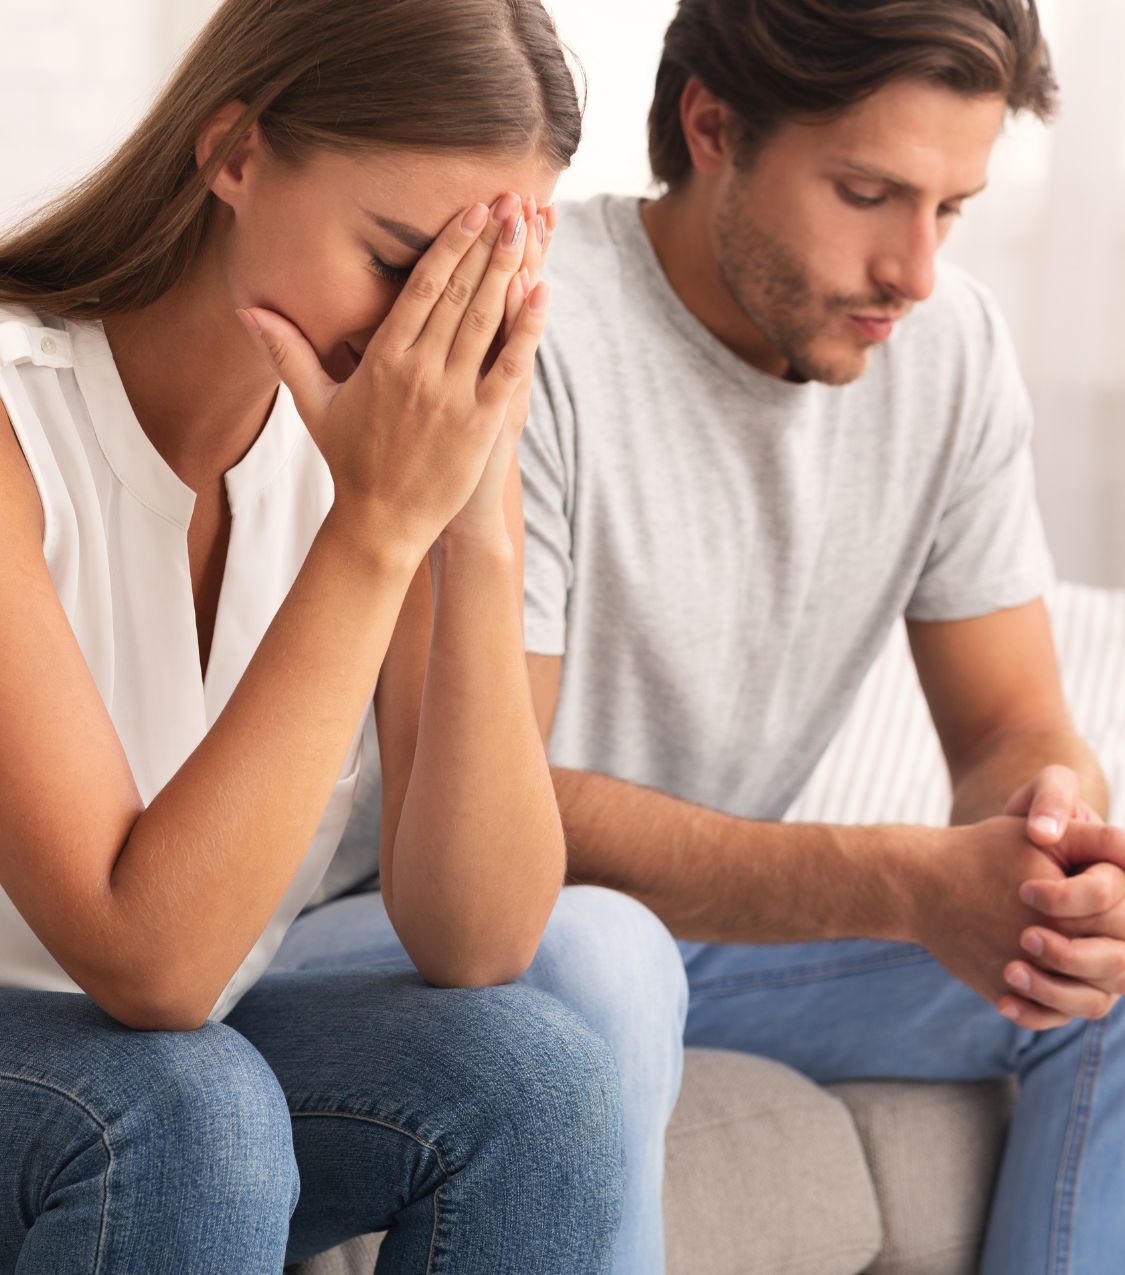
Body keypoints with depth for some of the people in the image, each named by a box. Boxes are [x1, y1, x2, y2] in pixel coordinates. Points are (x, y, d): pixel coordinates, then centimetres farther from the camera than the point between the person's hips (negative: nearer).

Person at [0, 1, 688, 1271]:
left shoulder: (428, 426, -9)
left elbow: (472, 950, -15)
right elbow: (147, 960, -31)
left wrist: (480, 533, -26)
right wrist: (376, 525, -32)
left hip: (186, 1042, 5)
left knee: (538, 1074, -21)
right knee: (185, 1109, -34)